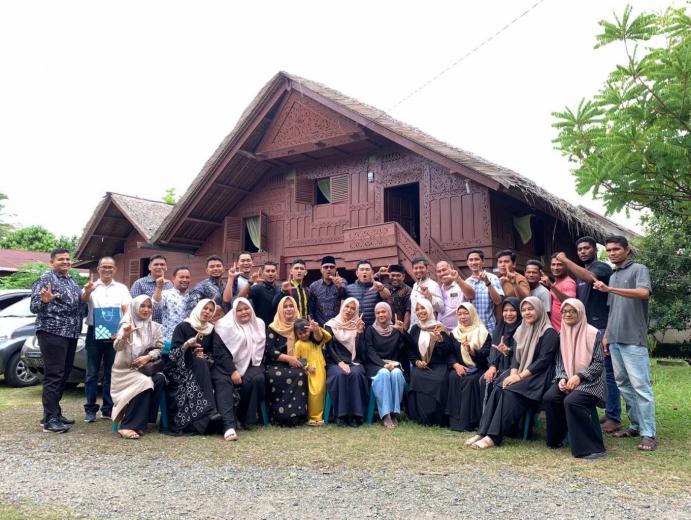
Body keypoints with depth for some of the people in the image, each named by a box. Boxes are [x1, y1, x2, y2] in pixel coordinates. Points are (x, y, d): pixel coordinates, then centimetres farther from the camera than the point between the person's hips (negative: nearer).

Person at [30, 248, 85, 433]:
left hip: (71, 334, 8)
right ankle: (50, 419, -7)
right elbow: (34, 307, -12)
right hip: (52, 333, -8)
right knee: (53, 376, -9)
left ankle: (55, 413, 20)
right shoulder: (46, 279, -6)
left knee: (64, 375, 12)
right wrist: (44, 300, -31)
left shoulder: (72, 281, 17)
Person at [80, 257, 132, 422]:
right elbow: (83, 300, -14)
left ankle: (108, 409, 14)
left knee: (111, 373, 7)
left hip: (116, 334, 1)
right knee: (92, 373, 2)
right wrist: (88, 291, -39)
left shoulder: (121, 288, 10)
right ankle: (90, 409, 8)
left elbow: (127, 310, 3)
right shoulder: (92, 287, 6)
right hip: (94, 333, -1)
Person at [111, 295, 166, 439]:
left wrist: (148, 357, -16)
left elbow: (160, 348, 4)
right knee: (145, 382, -32)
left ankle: (141, 422, -19)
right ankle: (128, 426, -25)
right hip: (126, 370, -4)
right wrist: (124, 336, -42)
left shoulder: (154, 326, 6)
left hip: (145, 367, 4)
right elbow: (117, 347, -21)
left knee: (160, 379, -27)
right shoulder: (127, 325, -6)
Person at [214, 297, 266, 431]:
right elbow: (219, 351, -10)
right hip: (229, 366, -4)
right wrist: (232, 371, -20)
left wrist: (259, 366, 2)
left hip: (252, 365, 4)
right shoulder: (225, 325, -2)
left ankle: (248, 418, -13)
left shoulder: (259, 324, 13)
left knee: (258, 379, -28)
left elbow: (262, 348, 18)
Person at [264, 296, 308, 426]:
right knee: (276, 376, -35)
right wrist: (289, 358, -17)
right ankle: (281, 415, -28)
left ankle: (297, 414, -27)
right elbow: (270, 351, -6)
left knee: (301, 375, -32)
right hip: (275, 365, -2)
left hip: (294, 365, 2)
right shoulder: (272, 328, 3)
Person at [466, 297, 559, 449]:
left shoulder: (549, 333, -7)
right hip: (520, 373, 7)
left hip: (539, 376, -6)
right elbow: (516, 355, 13)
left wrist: (520, 376, -20)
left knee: (510, 391, -30)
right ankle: (483, 432, -27)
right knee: (497, 389, -22)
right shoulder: (522, 330, 17)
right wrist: (513, 373, -7)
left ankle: (493, 437, -33)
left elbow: (544, 360, -15)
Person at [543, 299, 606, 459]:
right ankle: (556, 439, -2)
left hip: (589, 381, -5)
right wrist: (561, 378, -6)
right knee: (549, 397, -23)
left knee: (571, 401, -33)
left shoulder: (593, 334, -7)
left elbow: (599, 363, -8)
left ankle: (591, 447, -21)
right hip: (567, 380, 5)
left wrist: (579, 376, -18)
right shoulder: (562, 334, 10)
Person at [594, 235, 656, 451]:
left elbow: (644, 293, -22)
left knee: (640, 386, -8)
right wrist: (606, 335, 15)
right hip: (615, 340, 7)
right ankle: (635, 425, 19)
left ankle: (648, 434, -4)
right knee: (623, 384, 10)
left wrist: (609, 289, -23)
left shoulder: (639, 269, -1)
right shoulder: (613, 276, 19)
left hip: (634, 340, -7)